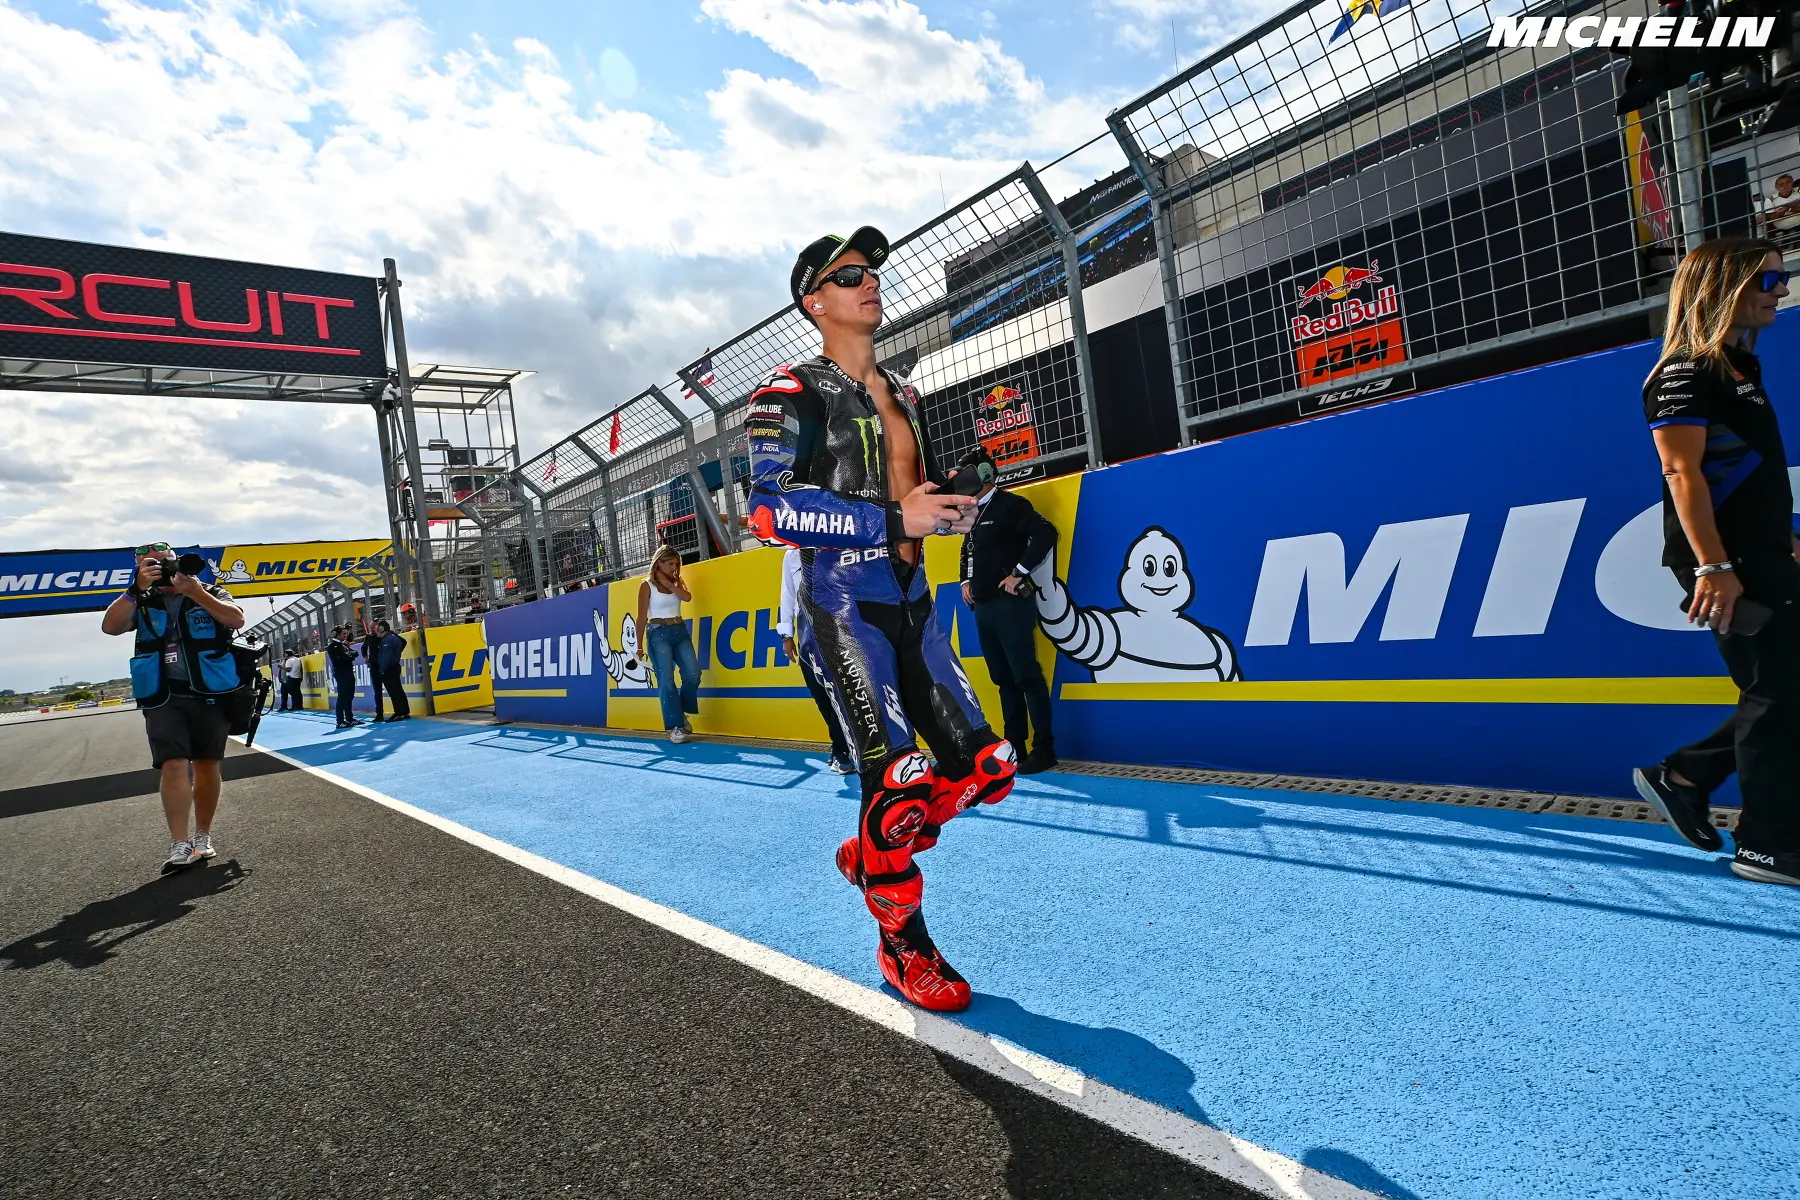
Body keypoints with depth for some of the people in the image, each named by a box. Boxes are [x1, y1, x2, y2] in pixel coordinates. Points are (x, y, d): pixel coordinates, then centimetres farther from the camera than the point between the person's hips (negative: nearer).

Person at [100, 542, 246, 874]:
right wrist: (137, 589, -13)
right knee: (173, 765, -12)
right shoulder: (141, 602, 10)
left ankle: (202, 838, 17)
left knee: (206, 765, 6)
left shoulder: (210, 593, 6)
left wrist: (196, 593, -17)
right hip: (163, 698, 0)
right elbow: (110, 627, -5)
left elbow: (237, 619, -10)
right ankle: (179, 846, -12)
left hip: (210, 695, 0)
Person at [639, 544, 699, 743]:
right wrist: (639, 646, -6)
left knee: (693, 674, -4)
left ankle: (681, 713, 19)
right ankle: (676, 726, -3)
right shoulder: (647, 585, -2)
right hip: (659, 634, -5)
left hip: (680, 631, 5)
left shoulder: (676, 581, 12)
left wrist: (668, 583, -8)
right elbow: (642, 617, -3)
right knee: (666, 681, -7)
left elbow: (687, 597, -8)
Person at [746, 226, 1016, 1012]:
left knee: (983, 768, 3)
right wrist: (893, 519, -22)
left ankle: (869, 854, 25)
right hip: (846, 607, -7)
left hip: (912, 604, 7)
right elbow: (772, 511, -17)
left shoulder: (901, 397, 18)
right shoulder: (791, 395, -5)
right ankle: (903, 947, 15)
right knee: (897, 779, -9)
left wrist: (950, 510, 4)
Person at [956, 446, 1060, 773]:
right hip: (983, 608, 9)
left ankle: (1044, 749, -2)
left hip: (1009, 605, -9)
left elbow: (1046, 534, -19)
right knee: (1003, 678, 11)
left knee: (1026, 676, -7)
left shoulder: (1010, 504, -7)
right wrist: (966, 580, 16)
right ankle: (1014, 745, 18)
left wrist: (1019, 572, -19)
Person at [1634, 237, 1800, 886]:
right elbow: (1682, 472, -21)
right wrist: (1712, 566, -26)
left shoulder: (1740, 366, 19)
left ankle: (1681, 776, 22)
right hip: (1726, 565, -10)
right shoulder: (1685, 372, -11)